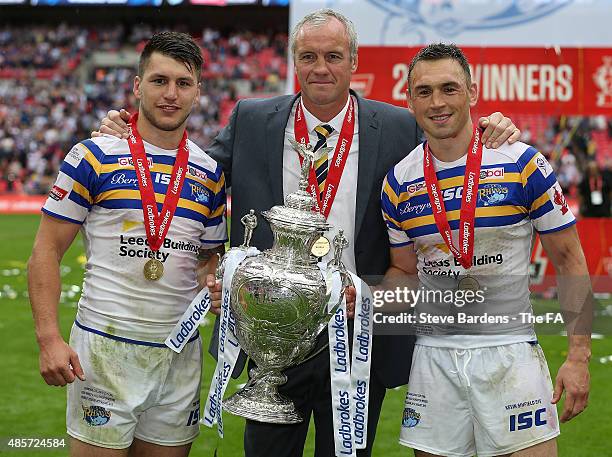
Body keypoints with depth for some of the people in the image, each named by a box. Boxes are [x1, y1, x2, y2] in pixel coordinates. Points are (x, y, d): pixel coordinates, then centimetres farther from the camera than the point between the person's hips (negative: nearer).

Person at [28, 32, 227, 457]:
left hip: (180, 353, 4)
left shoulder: (209, 174, 9)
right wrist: (49, 338, -14)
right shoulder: (93, 158, -4)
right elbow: (47, 251, -4)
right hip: (105, 346, -4)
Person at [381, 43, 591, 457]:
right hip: (434, 355, 3)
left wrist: (579, 357, -7)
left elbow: (569, 262, -2)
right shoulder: (398, 184, 3)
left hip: (510, 349, -3)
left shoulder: (523, 164, -7)